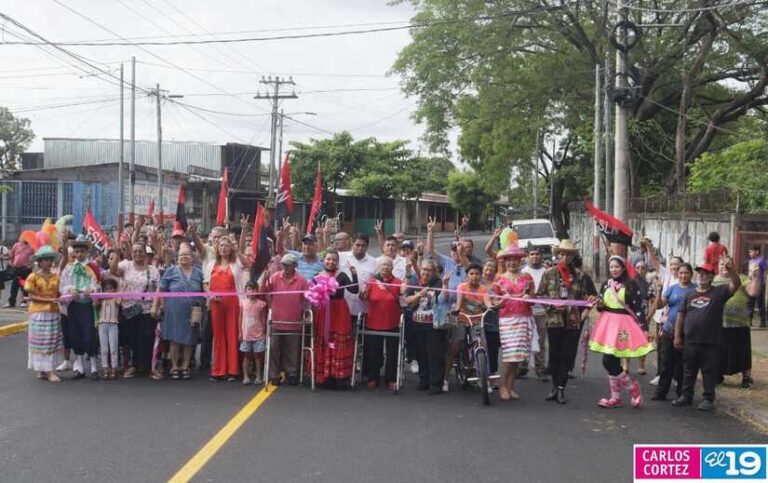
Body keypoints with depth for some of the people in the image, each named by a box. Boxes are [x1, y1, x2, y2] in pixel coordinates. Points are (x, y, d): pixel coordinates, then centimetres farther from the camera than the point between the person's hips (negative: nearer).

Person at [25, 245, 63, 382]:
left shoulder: (56, 277, 8)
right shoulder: (33, 277, -2)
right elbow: (31, 296, -8)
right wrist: (49, 300, -18)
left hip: (53, 312, 4)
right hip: (38, 312, -4)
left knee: (53, 341, 4)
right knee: (40, 341, -2)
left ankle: (49, 370, 10)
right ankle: (41, 370, 1)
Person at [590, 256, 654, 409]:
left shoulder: (631, 284, -4)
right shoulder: (605, 284, 10)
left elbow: (638, 307, -6)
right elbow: (600, 306, 17)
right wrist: (599, 305, -6)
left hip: (623, 324, -5)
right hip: (607, 323, 5)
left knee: (609, 361, -13)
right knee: (611, 362, 8)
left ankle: (632, 387, 7)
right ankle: (615, 397, 18)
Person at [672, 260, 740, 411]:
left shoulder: (718, 292, 1)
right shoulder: (690, 295, 11)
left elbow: (736, 285, -15)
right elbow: (681, 315, 12)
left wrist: (731, 270, -34)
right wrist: (677, 336, 5)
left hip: (711, 342, -4)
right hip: (690, 341, 4)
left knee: (709, 371, 3)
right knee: (688, 370, 12)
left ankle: (709, 399, 11)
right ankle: (686, 396, 23)